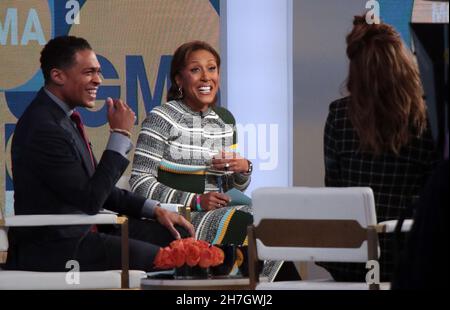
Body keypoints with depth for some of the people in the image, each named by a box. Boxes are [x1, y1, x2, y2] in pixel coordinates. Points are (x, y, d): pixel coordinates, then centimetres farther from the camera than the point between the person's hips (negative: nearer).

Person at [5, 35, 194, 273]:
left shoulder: (63, 117, 11)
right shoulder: (43, 129, -20)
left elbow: (96, 187, 19)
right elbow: (91, 200, -20)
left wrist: (154, 209, 9)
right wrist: (120, 135, -15)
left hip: (81, 232, 10)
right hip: (52, 249, -10)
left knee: (178, 234, 6)